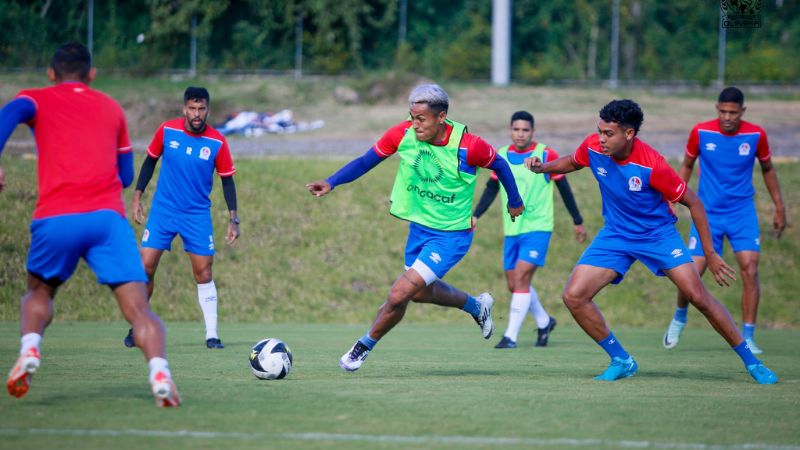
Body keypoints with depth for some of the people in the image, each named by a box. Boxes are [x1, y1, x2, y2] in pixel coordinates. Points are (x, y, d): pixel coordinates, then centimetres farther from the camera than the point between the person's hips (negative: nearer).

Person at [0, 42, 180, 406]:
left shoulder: (37, 99, 17)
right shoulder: (111, 108, 25)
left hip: (55, 219, 0)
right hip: (108, 217, 0)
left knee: (39, 292, 25)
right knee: (138, 307, -6)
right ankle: (159, 373, -33)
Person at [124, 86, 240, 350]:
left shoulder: (217, 143, -10)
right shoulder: (167, 130, -7)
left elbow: (227, 180, 0)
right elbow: (150, 161, 8)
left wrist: (233, 219, -4)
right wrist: (137, 197, 5)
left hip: (198, 215, 0)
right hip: (163, 210, 1)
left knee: (203, 273, -3)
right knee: (145, 267, -5)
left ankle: (211, 335, 5)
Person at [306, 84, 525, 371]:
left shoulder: (467, 146, -25)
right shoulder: (403, 134, -14)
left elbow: (499, 164, -5)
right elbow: (366, 161, -5)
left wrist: (515, 202, 10)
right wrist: (331, 183, -19)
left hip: (451, 236, -6)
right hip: (419, 226, 6)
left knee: (399, 294, -15)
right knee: (421, 292, 25)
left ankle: (363, 347, 9)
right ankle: (477, 305, 52)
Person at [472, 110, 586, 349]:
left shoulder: (546, 155, -7)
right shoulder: (502, 156, 5)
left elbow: (564, 188, 0)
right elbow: (491, 189, 14)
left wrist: (578, 222, 5)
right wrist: (475, 216, 3)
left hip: (538, 228, -5)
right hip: (512, 230, 5)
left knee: (521, 278, -17)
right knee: (513, 284, 8)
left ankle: (511, 336, -15)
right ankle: (544, 322, 32)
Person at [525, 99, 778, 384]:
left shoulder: (651, 165, -27)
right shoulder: (593, 147, -15)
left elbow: (693, 203, -16)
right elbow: (572, 162, 11)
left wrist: (710, 254, -16)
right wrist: (543, 167, -9)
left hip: (658, 233, -4)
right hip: (615, 234, 4)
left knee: (698, 296, -14)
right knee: (573, 296, -11)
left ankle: (750, 361, 2)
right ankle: (621, 361, 5)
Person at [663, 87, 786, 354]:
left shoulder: (756, 135, -7)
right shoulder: (701, 132, -9)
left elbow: (768, 169, 10)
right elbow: (687, 165, 8)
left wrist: (779, 207, 11)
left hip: (743, 212, 0)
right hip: (708, 212, 0)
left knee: (750, 270, -15)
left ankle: (747, 338, -6)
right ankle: (679, 317, 26)